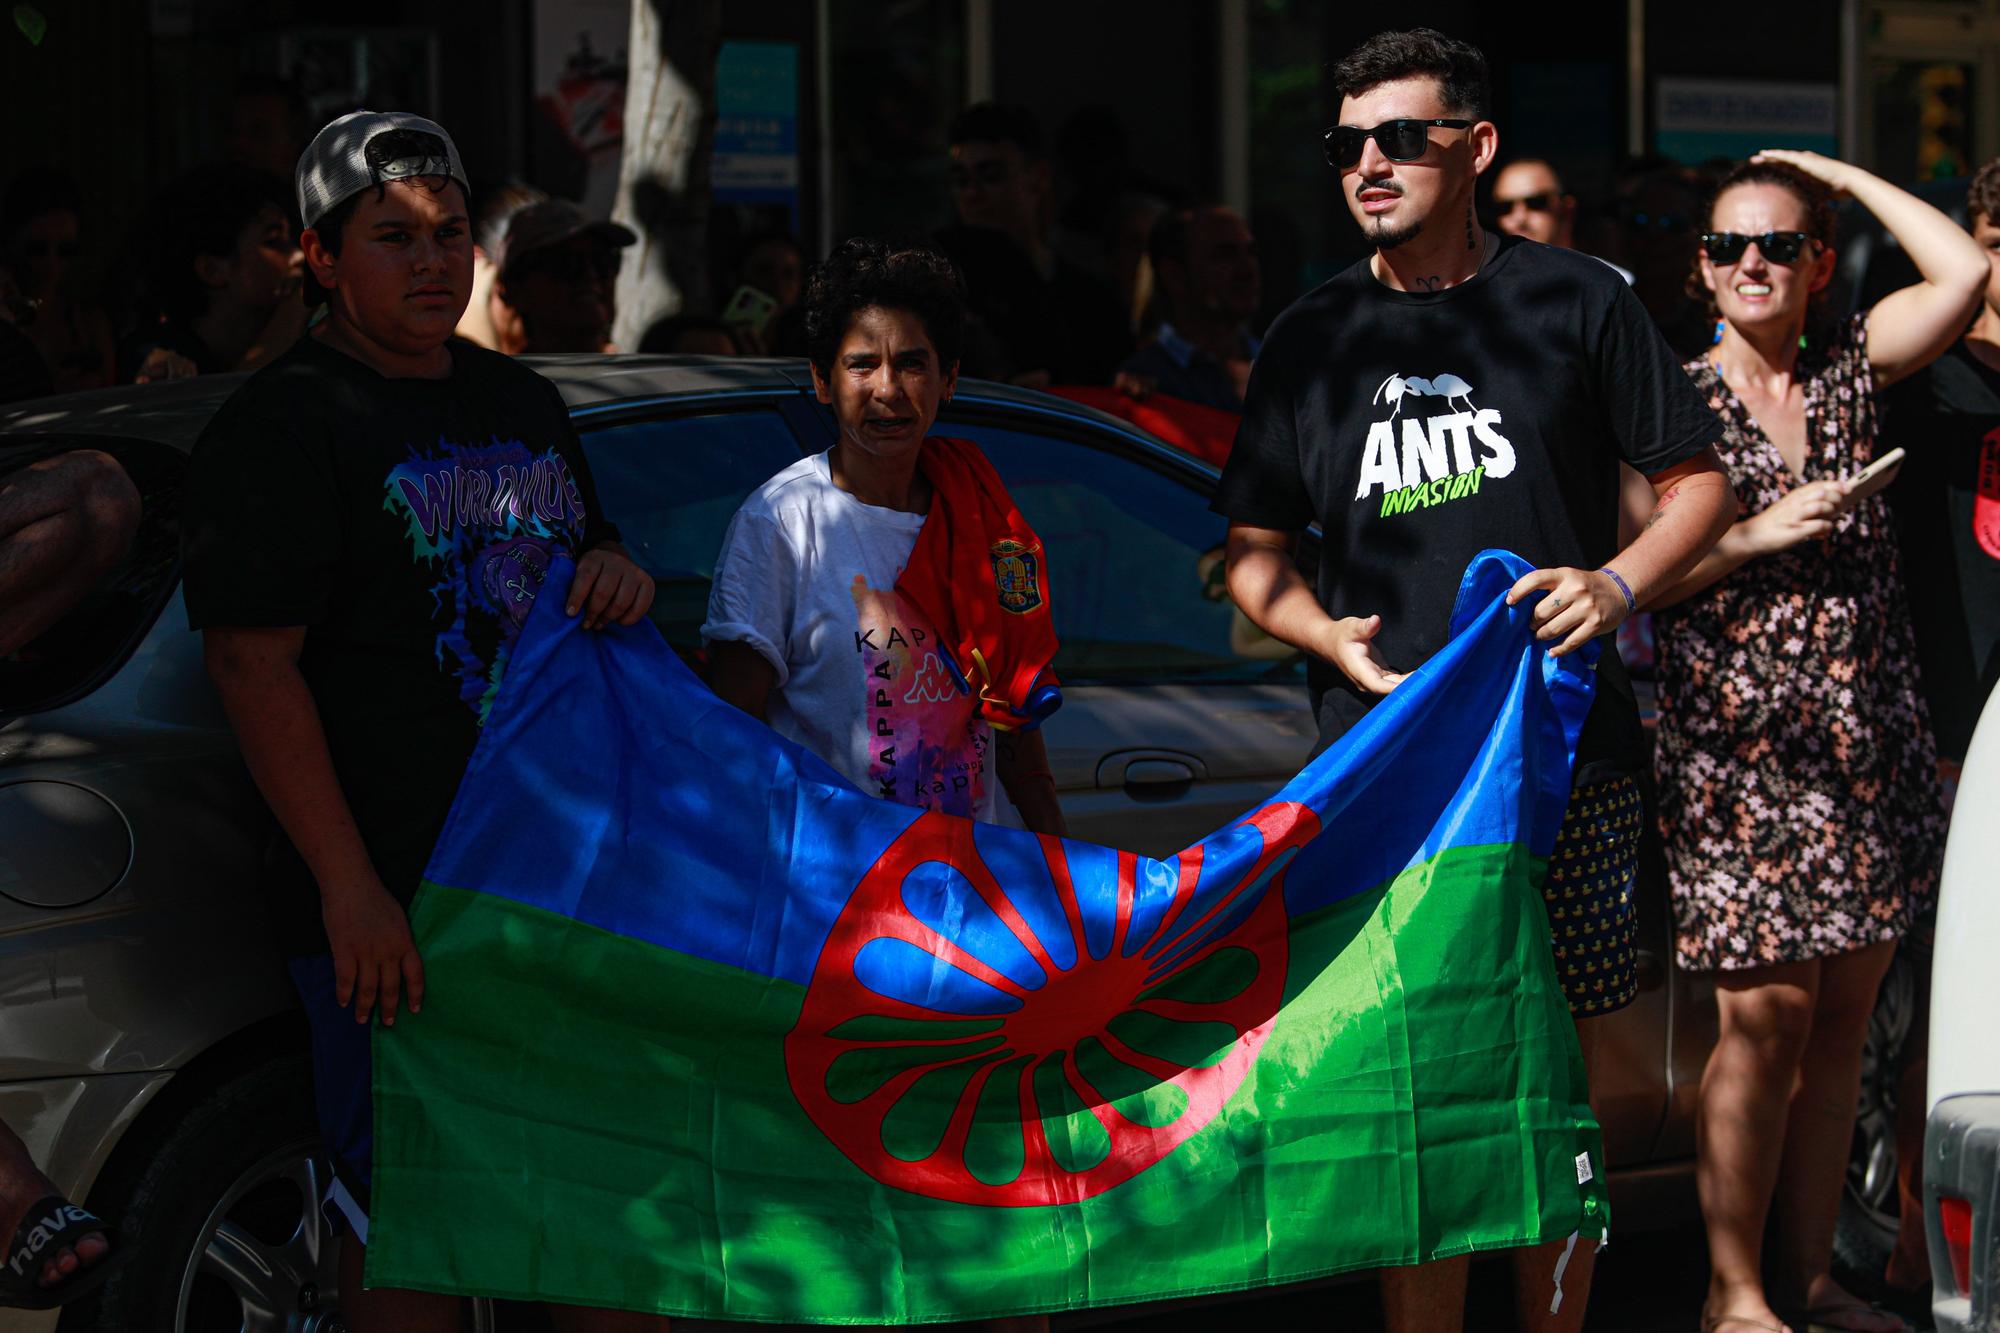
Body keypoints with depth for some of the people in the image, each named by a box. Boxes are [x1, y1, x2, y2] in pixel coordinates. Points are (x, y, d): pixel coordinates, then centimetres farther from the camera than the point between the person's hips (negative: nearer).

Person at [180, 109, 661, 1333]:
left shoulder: (524, 404, 18)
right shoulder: (280, 428, -6)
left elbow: (586, 551, 32)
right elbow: (252, 661, -13)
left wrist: (619, 574, 5)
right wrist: (348, 887, -20)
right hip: (392, 909, -7)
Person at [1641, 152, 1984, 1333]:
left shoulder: (1851, 367, 10)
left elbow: (1965, 271, -5)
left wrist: (1848, 176, 2)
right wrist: (1761, 537, -13)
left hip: (1870, 741, 4)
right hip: (1740, 739, -4)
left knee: (1843, 1015, 7)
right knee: (1769, 1012, -7)